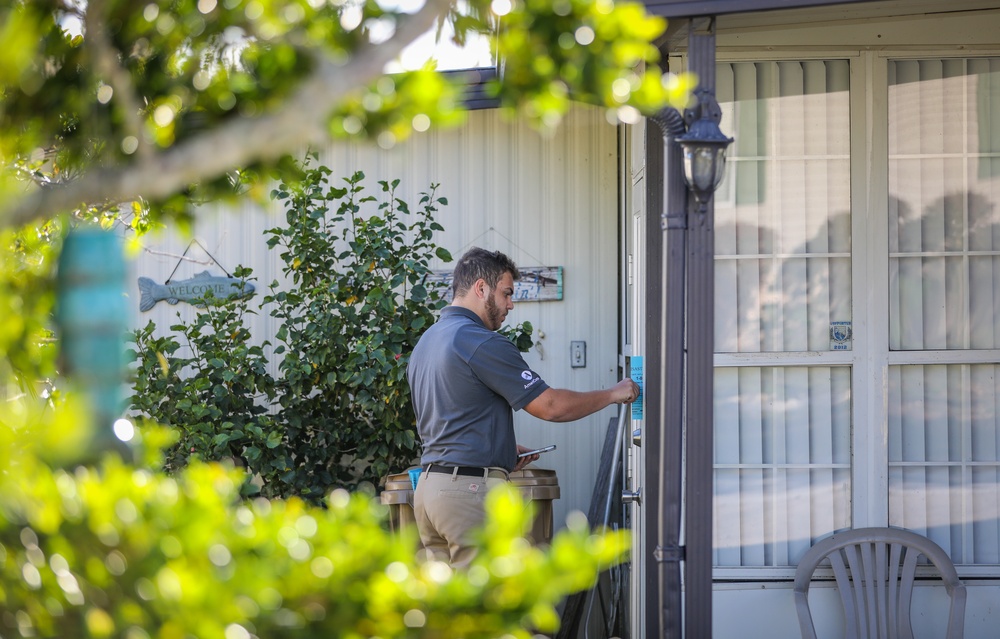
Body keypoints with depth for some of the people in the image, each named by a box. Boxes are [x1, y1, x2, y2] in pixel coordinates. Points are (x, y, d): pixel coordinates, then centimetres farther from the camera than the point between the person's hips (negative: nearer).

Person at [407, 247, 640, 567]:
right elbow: (550, 406, -12)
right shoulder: (482, 343, -13)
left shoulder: (425, 342, 17)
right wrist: (613, 394, 1)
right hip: (473, 489, -9)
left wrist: (504, 450, 23)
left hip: (429, 483, 9)